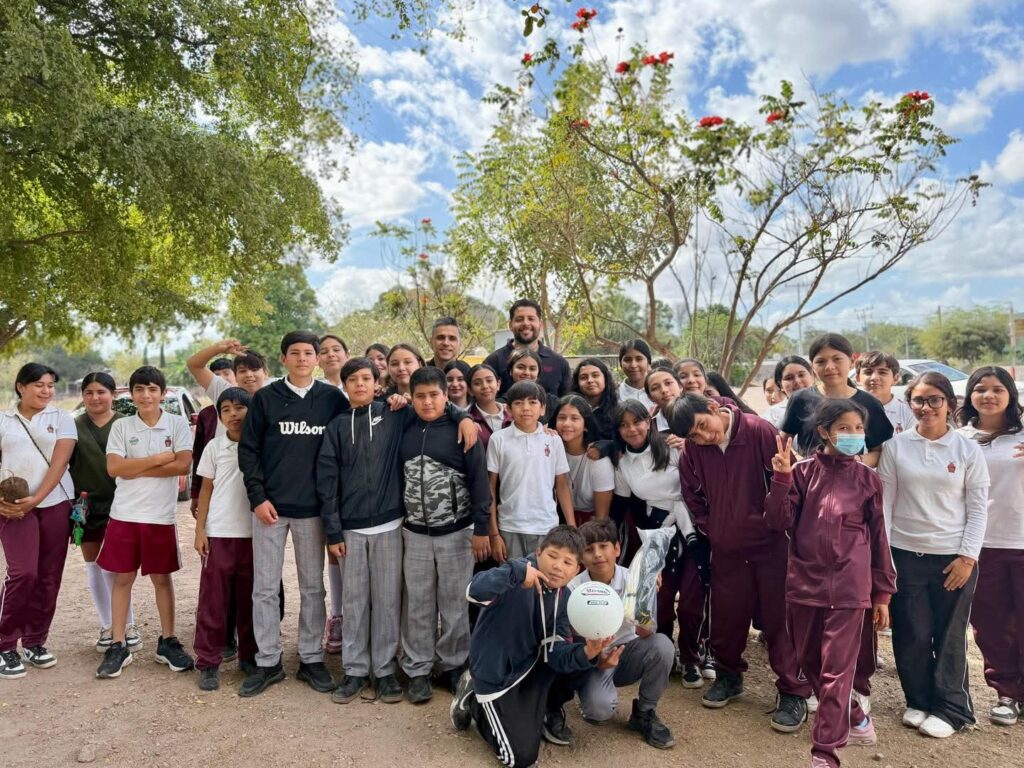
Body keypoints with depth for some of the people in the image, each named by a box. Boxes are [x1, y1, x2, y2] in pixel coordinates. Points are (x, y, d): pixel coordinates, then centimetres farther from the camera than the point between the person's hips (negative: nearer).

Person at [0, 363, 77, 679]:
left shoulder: (61, 418, 4)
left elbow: (60, 462, -5)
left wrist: (36, 499, -15)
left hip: (55, 504, 1)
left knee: (49, 577, 4)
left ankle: (35, 642, 19)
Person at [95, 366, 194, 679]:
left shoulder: (177, 423, -2)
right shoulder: (121, 426, 1)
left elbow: (183, 465, -13)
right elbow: (114, 468, -9)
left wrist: (135, 469, -11)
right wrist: (158, 459, -12)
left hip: (161, 516, -1)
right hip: (124, 515, 1)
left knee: (162, 578, 10)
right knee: (122, 578, 7)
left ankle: (168, 642, 21)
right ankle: (118, 647, 18)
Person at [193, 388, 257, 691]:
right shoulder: (215, 447, 3)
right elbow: (206, 489, 6)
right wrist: (200, 530, 1)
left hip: (254, 533, 0)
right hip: (218, 533, 0)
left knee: (249, 598, 8)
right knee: (213, 599, 4)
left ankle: (249, 655, 22)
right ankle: (208, 662, 14)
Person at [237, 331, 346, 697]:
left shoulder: (333, 398, 2)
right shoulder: (265, 398, 1)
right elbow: (248, 449, 1)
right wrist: (257, 496, -7)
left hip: (312, 507, 0)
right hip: (270, 506, 0)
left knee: (312, 587, 9)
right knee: (265, 587, 7)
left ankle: (311, 659, 22)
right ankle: (268, 662, 20)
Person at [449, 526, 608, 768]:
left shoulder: (563, 599, -6)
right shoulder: (520, 578, -26)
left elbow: (556, 654, -13)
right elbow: (475, 592, -44)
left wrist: (587, 653, -31)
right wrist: (517, 570, -52)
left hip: (529, 664, 6)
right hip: (496, 673, -6)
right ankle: (474, 700, 18)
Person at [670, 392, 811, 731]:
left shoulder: (759, 431, -19)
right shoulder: (693, 449, -7)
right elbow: (692, 493, 9)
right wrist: (709, 528, 7)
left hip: (770, 542, -3)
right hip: (725, 547, 4)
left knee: (779, 615, 3)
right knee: (726, 616, 14)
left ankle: (792, 691, 17)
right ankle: (729, 675, 35)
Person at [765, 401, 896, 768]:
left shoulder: (867, 479, 1)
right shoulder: (803, 471, 0)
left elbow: (878, 537, 6)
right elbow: (779, 522, -5)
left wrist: (882, 593, 6)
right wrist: (782, 479, -17)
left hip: (848, 587, -2)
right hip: (804, 583, 2)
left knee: (836, 671, -1)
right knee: (810, 664, 15)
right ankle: (852, 718, 37)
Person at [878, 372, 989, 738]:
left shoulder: (968, 449, 0)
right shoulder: (895, 446, 0)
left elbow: (978, 508, 1)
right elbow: (884, 503, 2)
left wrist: (968, 556, -6)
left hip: (954, 557, -1)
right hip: (905, 554, 1)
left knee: (949, 636, 8)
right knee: (911, 634, 7)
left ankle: (951, 708, 25)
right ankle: (918, 701, 26)